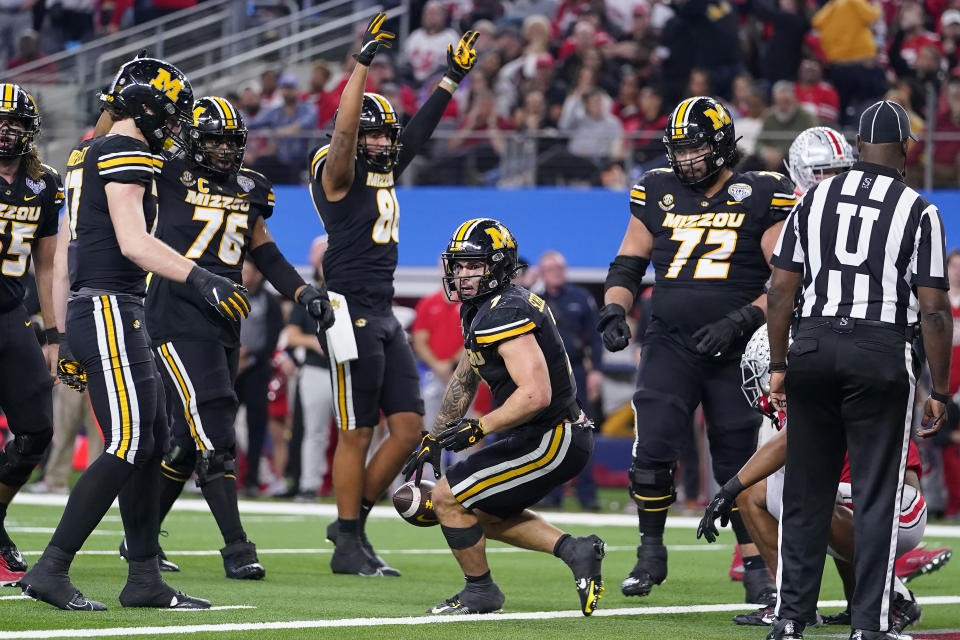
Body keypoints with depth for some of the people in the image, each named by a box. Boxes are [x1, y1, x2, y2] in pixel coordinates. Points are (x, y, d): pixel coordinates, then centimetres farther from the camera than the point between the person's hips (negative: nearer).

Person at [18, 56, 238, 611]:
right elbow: (133, 242, -21)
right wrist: (201, 278, -27)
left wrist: (67, 337, 25)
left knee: (153, 440, 11)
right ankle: (51, 570, -14)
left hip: (86, 313, 10)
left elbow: (63, 259, 22)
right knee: (128, 445, -12)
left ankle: (145, 578, 13)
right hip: (109, 311, -10)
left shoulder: (87, 158, 21)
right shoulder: (125, 154, -8)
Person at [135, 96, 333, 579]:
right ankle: (236, 547, -11)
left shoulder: (248, 191, 15)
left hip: (223, 322, 7)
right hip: (178, 318, -7)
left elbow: (267, 255, 20)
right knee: (213, 435, -13)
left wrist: (305, 293, 9)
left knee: (188, 441, 11)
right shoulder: (170, 177, -2)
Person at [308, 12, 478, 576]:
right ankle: (349, 547, 4)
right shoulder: (337, 174, -6)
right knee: (358, 432, -3)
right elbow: (345, 130, -22)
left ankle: (352, 522, 16)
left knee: (409, 426, 5)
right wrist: (364, 63, -28)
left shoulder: (385, 173, 15)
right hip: (351, 313, -8)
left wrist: (453, 78, 21)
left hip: (385, 317, 8)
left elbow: (419, 131, 23)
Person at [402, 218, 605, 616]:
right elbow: (464, 379, 26)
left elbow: (536, 394, -29)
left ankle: (480, 592, 12)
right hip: (544, 437, 10)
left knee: (448, 499, -4)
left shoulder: (505, 314, -21)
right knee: (482, 514, 21)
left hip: (551, 441, -10)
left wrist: (478, 429, -22)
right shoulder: (480, 311, 12)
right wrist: (433, 440, 24)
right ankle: (574, 551, 15)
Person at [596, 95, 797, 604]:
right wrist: (614, 311, -3)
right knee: (652, 452, -10)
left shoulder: (760, 197, -2)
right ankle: (651, 554, 8)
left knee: (739, 462, 2)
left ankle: (756, 567, 12)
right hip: (669, 346, 2)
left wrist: (738, 322, -16)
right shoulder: (658, 194, 8)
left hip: (734, 351, -2)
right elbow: (627, 265, 16)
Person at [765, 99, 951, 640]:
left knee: (806, 491, 11)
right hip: (882, 352, -3)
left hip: (814, 346, 3)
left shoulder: (815, 199, 7)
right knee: (876, 496, 3)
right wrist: (939, 392, 1)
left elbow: (782, 287, 7)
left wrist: (779, 364, 14)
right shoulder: (918, 212, -1)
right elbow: (932, 309, -4)